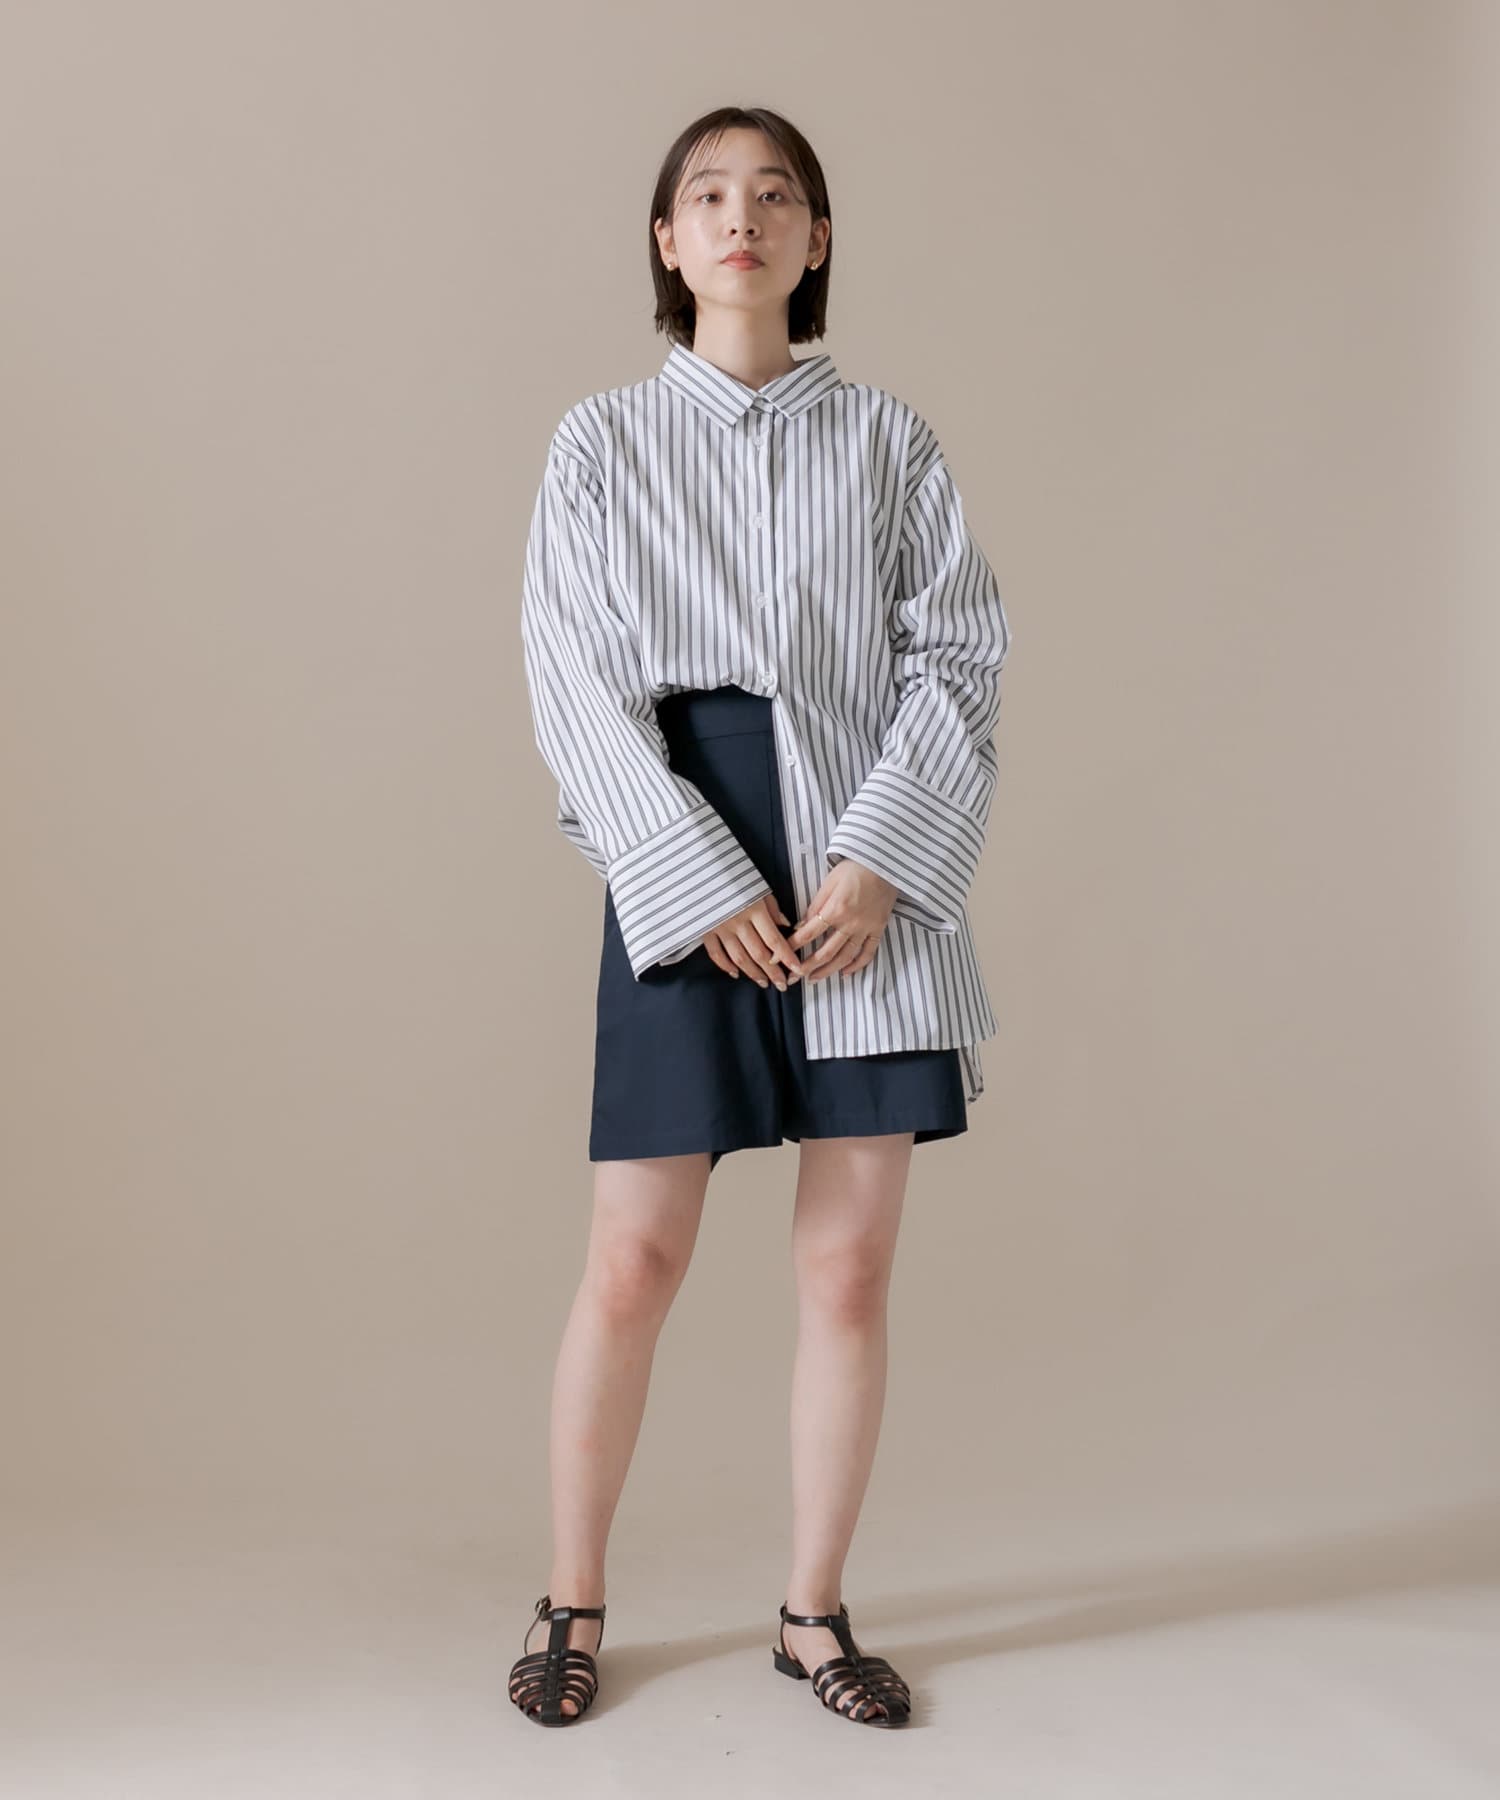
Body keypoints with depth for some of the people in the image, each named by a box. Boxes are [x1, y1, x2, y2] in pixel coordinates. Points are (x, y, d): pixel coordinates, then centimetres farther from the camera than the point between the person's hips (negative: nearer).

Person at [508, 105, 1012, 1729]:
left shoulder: (888, 440, 11)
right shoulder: (603, 442, 8)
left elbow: (957, 652, 4)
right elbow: (576, 681, 0)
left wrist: (878, 858, -10)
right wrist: (701, 883, -11)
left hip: (872, 870, 1)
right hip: (685, 870, -1)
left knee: (848, 1265, 3)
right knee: (634, 1260, -1)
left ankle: (813, 1612, 20)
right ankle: (573, 1602, 19)